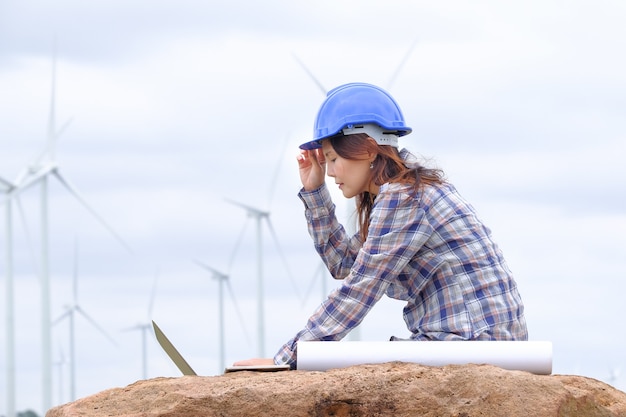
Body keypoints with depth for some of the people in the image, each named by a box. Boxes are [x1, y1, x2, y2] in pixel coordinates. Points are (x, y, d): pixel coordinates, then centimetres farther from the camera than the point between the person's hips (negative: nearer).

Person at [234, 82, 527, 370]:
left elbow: (357, 291, -16)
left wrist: (286, 359, -13)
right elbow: (343, 262, 26)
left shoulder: (402, 198, -14)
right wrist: (314, 190, 18)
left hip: (473, 344, -10)